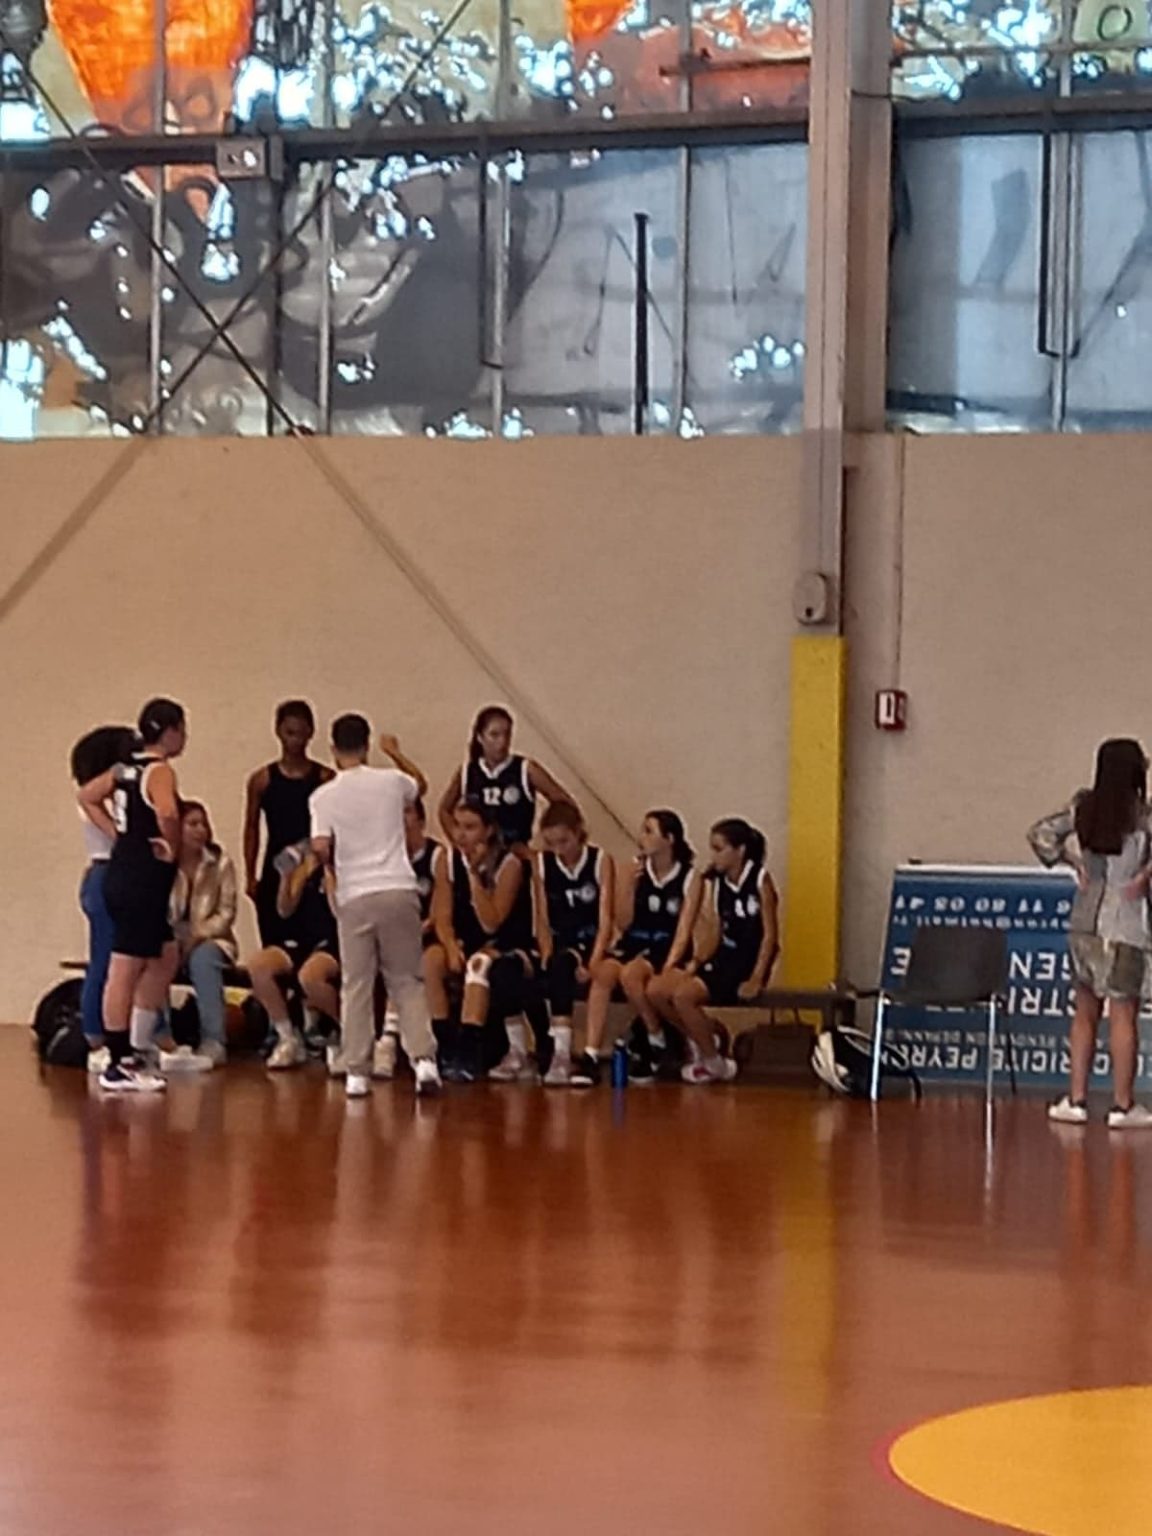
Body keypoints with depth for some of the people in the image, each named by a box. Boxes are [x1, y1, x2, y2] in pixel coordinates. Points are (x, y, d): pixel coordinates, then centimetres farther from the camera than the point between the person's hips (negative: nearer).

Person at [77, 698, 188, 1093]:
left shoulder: (127, 768, 12)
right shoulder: (160, 771, -14)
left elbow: (88, 797, 22)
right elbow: (167, 813, -33)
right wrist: (173, 851, -16)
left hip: (123, 873, 9)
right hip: (143, 880, -9)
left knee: (165, 960, 20)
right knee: (125, 971, -4)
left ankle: (137, 1049, 22)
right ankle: (118, 1066, 0)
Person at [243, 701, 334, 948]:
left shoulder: (325, 779, 3)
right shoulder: (263, 779, 6)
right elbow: (251, 830, 9)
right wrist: (250, 877, 3)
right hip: (276, 875, 1)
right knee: (275, 952, 0)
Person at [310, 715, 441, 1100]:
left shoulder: (324, 796, -1)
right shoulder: (391, 781, 5)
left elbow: (320, 847, -11)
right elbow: (420, 785, 29)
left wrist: (333, 865, 11)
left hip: (355, 896, -1)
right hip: (398, 890, 1)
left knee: (356, 985, 7)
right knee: (407, 980, 8)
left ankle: (357, 1072, 6)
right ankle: (423, 1059, -6)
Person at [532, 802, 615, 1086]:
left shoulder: (601, 861, -4)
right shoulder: (541, 863, 4)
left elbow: (606, 919, -10)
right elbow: (543, 919, 2)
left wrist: (593, 963, -23)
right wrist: (547, 959, -15)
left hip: (591, 944, -3)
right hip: (559, 946, 3)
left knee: (562, 965, -36)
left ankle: (562, 1052, -42)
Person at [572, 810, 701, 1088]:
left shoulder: (689, 878, -3)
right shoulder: (635, 869, 6)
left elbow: (683, 931, -9)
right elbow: (623, 922, 4)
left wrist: (667, 968, -22)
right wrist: (629, 886, -11)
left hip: (666, 951, -3)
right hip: (633, 944, 3)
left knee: (630, 974, -34)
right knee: (602, 973, -30)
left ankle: (656, 1041, -9)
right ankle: (591, 1056, -35)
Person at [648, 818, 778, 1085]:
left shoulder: (760, 880, -8)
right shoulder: (715, 882, 10)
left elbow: (770, 933, -10)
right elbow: (715, 936, 11)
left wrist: (756, 979, -18)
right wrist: (696, 962, -7)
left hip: (749, 962, -7)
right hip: (723, 958, 7)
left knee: (684, 995, -26)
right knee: (656, 990, -10)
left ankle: (714, 1064, -6)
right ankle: (706, 1037, 10)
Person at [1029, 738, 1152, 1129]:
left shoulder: (1083, 808, 3)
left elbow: (1040, 833, 3)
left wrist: (1069, 861, 7)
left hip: (1083, 921, 5)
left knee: (1085, 1012, 12)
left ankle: (1076, 1099, 13)